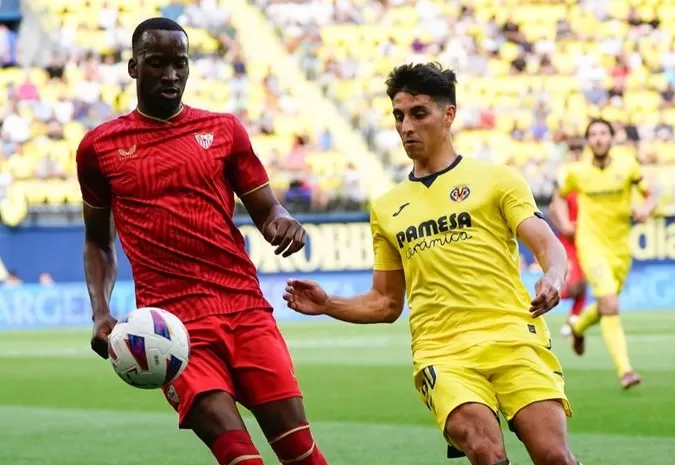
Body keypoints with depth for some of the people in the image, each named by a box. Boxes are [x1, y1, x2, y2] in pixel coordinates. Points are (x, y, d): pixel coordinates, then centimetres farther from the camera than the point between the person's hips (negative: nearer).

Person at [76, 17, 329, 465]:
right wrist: (101, 312, 4)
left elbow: (266, 210, 15)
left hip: (246, 309, 2)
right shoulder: (99, 146, 10)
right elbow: (98, 241, 20)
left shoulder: (223, 129, 12)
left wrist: (283, 222, -10)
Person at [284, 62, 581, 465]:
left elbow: (548, 244, 0)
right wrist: (328, 305, 8)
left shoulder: (496, 179, 10)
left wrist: (553, 278, -22)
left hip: (514, 339, -1)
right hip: (442, 353, 1)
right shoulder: (386, 209, 20)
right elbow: (386, 303, 25)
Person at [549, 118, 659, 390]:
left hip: (620, 248, 3)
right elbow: (559, 197, 15)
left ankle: (578, 328, 54)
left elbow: (650, 195, 2)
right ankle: (624, 370, -24)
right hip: (592, 246, -3)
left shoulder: (628, 167, -3)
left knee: (605, 307, 18)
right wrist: (564, 223, -2)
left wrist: (646, 210, -20)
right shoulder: (577, 173, -3)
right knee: (610, 305, -21)